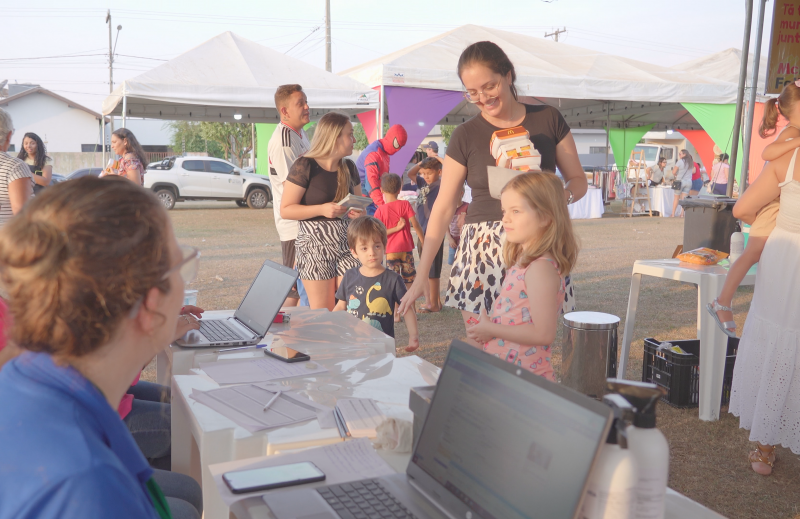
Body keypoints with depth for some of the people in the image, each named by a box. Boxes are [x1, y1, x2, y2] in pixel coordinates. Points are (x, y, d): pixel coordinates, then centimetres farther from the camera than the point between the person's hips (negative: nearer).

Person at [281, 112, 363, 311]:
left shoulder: (349, 167, 10)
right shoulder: (305, 167, -9)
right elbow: (285, 210, -11)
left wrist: (359, 212, 1)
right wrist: (321, 209, -22)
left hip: (347, 246, 5)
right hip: (316, 247, -5)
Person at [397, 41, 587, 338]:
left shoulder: (548, 119, 6)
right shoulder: (465, 136, 4)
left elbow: (578, 179, 14)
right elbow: (443, 208, 4)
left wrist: (564, 196, -11)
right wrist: (421, 274, -1)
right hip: (483, 251, 0)